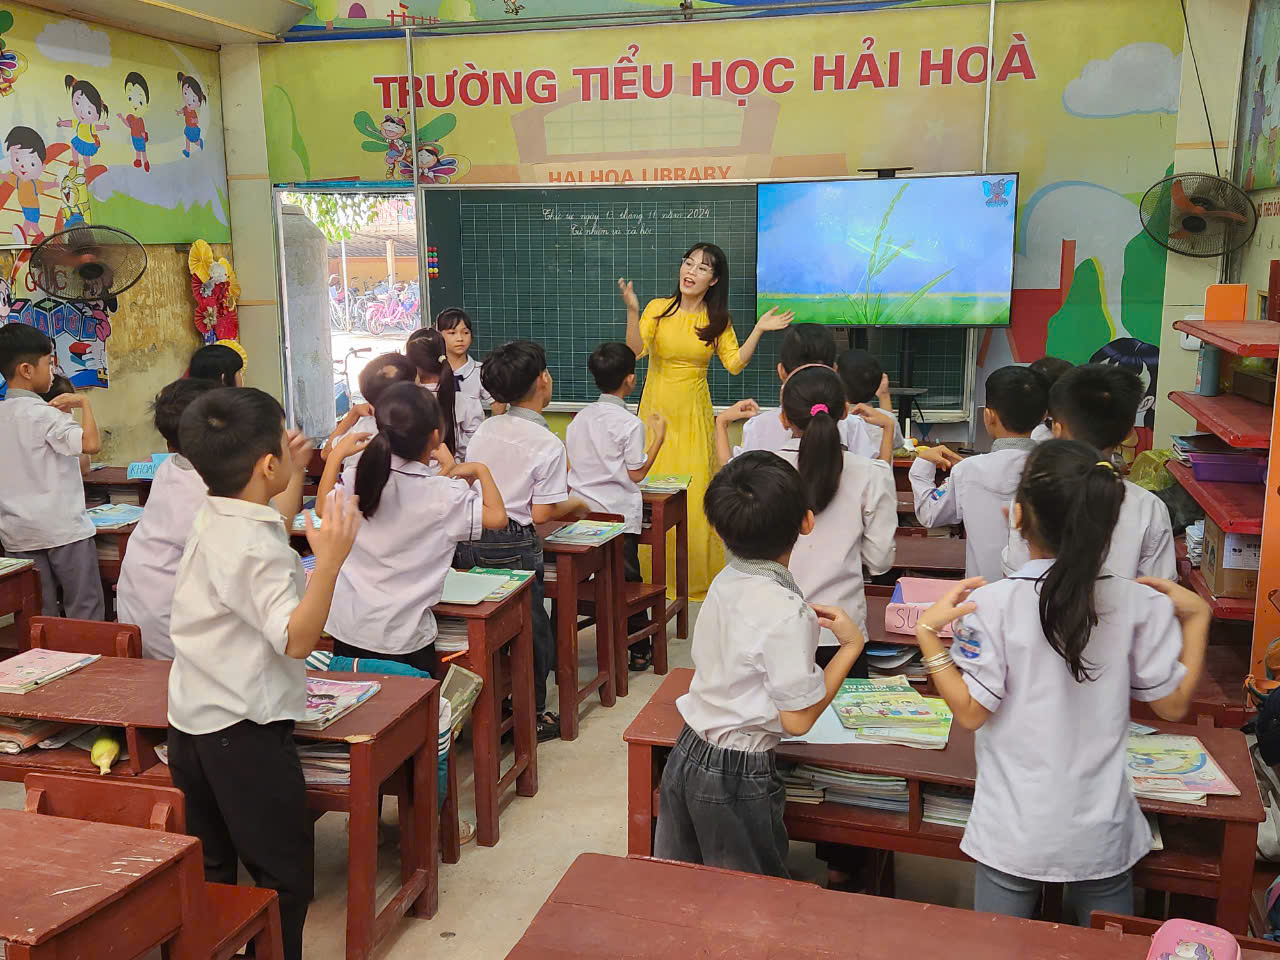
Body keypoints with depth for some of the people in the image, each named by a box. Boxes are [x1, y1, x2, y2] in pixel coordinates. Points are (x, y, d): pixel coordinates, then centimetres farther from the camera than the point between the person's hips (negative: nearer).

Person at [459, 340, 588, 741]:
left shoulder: (484, 430, 6)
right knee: (531, 630, 10)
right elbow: (542, 513, -15)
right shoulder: (548, 445, -13)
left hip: (469, 541, 6)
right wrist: (575, 505, 6)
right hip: (513, 548, -6)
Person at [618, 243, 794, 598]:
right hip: (657, 410, -1)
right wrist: (632, 311, -25)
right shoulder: (658, 309, -2)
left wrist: (759, 330, -13)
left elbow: (734, 364, -4)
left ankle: (696, 577, 12)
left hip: (693, 415, 1)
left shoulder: (718, 320, 5)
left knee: (694, 495, -1)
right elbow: (636, 350, -13)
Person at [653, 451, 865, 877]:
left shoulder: (726, 581, -3)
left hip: (685, 758, 7)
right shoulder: (786, 614, -26)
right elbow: (798, 718, -18)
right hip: (737, 781, -7)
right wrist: (851, 645, -12)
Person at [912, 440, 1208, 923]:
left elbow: (971, 711, -13)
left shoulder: (993, 604, -18)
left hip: (1015, 835, -2)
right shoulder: (1140, 604, -10)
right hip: (1101, 834, 3)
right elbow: (1173, 704, 0)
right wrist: (1197, 616, 8)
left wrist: (928, 633, -9)